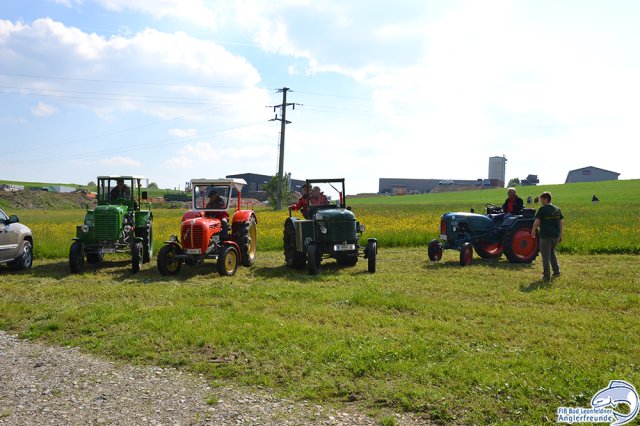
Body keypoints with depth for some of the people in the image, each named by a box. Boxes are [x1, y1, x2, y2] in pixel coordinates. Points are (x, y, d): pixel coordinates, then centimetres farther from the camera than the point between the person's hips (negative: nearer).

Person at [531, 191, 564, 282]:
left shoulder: (542, 209, -10)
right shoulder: (557, 209, 9)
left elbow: (537, 222, -13)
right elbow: (561, 223, 11)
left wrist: (533, 231, 4)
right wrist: (560, 235, 18)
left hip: (545, 236, -6)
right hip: (555, 235, 6)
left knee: (546, 256, 1)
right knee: (552, 252, 26)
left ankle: (546, 276, 4)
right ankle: (556, 271, 23)